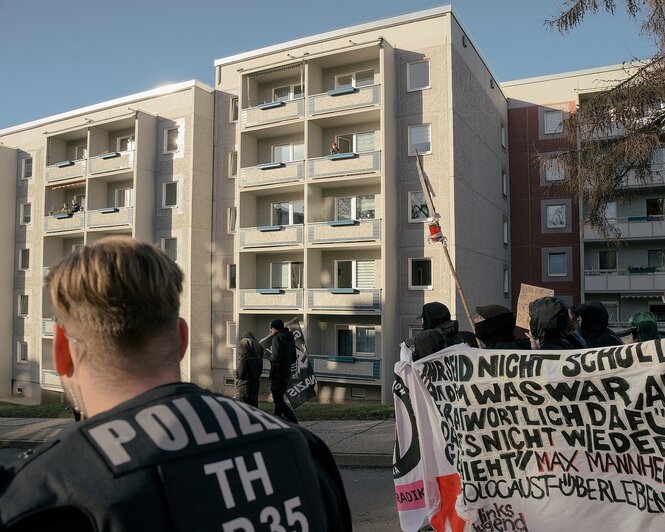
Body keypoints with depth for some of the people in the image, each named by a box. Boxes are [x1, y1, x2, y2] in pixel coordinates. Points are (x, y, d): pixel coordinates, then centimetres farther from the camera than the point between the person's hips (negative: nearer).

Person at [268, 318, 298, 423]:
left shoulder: (277, 338, -12)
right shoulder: (290, 338, 14)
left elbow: (276, 357, -23)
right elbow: (293, 358, 17)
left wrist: (271, 357, -4)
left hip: (277, 374, -9)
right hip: (286, 373, 9)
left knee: (278, 400, -6)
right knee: (279, 399, 17)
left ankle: (293, 422, -13)